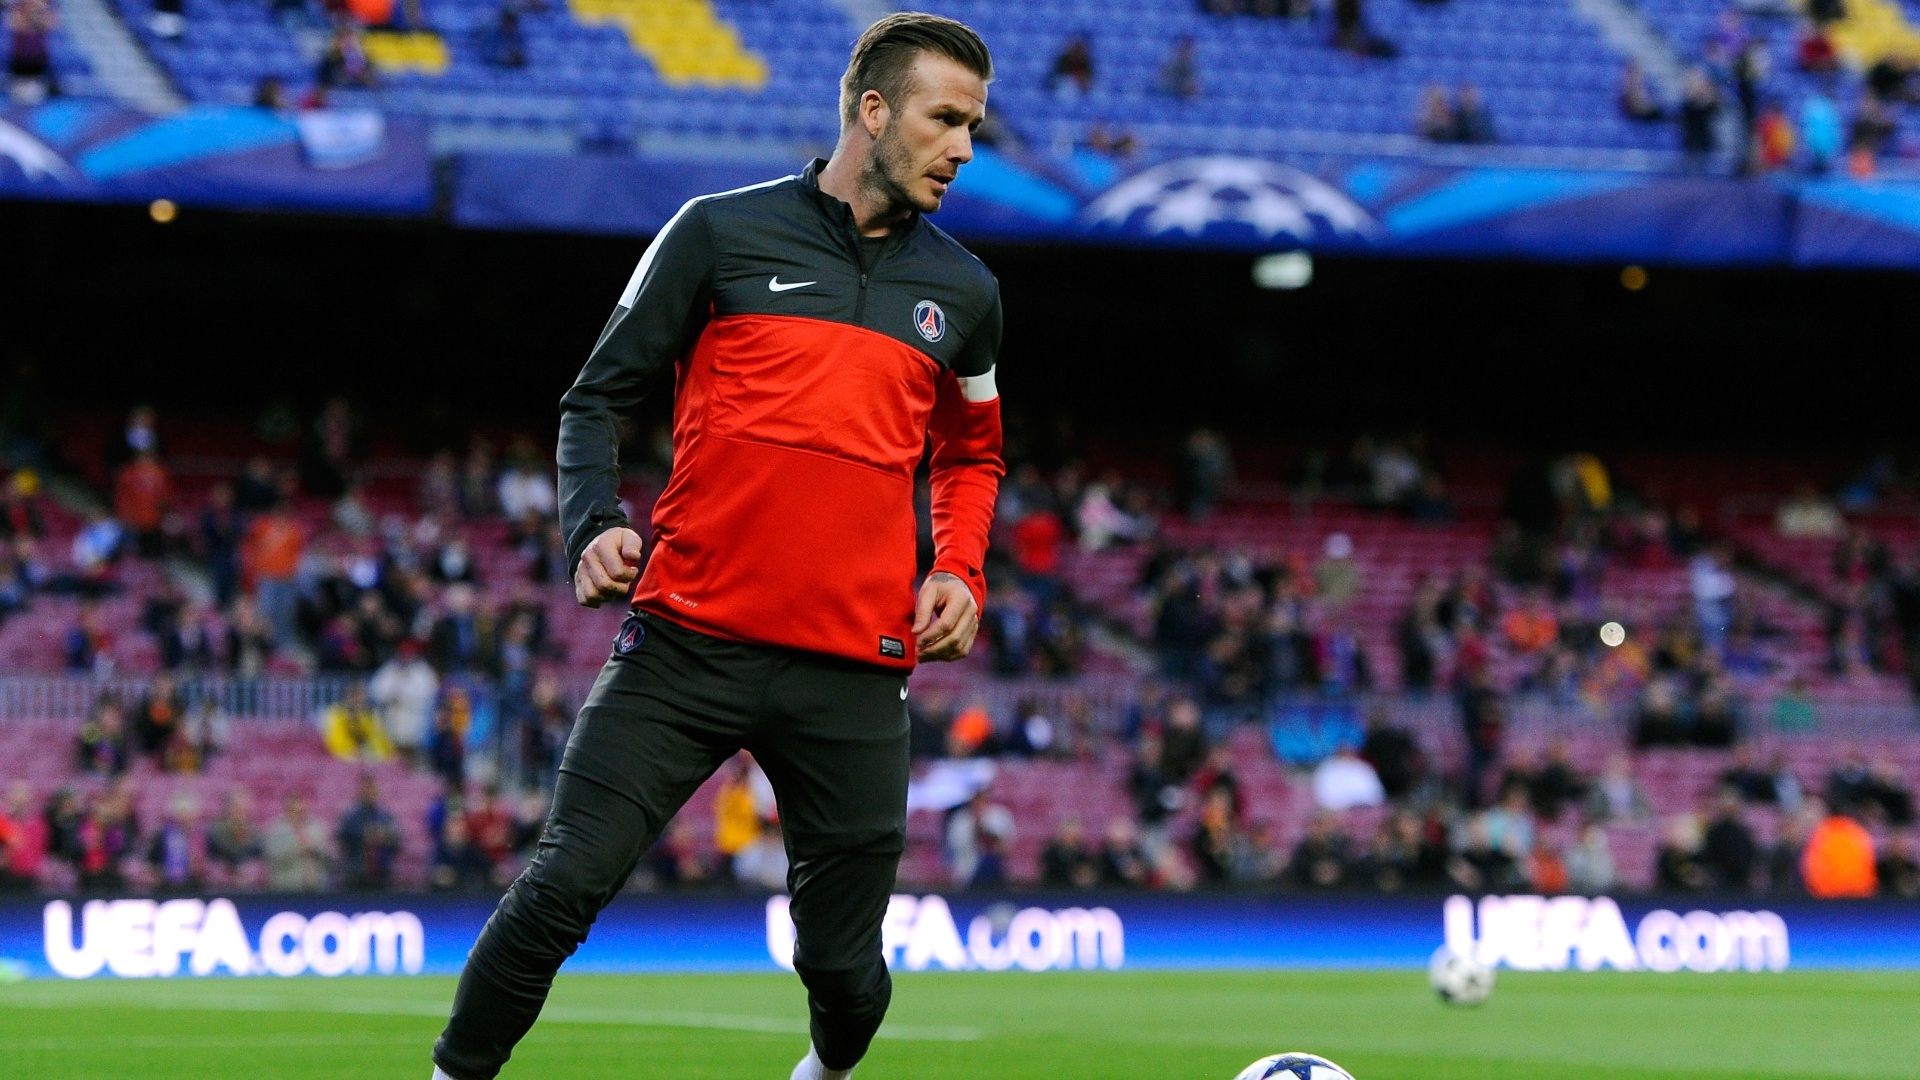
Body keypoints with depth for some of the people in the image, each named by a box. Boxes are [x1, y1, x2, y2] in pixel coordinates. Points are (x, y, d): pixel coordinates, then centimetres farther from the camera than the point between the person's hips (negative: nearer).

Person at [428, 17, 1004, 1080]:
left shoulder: (962, 291, 13)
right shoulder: (723, 232, 2)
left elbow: (971, 453, 29)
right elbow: (598, 394, 7)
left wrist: (960, 571, 11)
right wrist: (593, 526, -9)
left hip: (853, 673, 3)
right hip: (689, 637, -2)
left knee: (841, 961, 4)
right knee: (562, 890, -12)